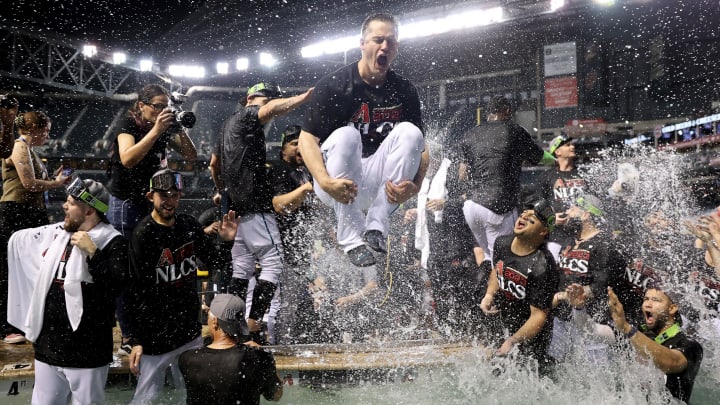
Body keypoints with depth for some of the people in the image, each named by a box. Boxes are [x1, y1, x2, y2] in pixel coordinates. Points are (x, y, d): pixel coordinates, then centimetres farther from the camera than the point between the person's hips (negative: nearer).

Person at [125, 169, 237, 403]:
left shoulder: (190, 226, 2)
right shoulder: (143, 235, -16)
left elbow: (216, 264, 11)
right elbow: (135, 292, -17)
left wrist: (227, 242, -9)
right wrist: (136, 341, -18)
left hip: (191, 333, 6)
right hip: (155, 338, -6)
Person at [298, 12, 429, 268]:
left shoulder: (405, 91, 0)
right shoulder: (333, 85, -9)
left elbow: (420, 147, 0)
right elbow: (307, 139, -11)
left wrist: (415, 185, -21)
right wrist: (325, 181, -29)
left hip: (381, 183, 3)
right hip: (337, 185, -2)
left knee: (409, 132, -19)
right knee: (345, 135, -30)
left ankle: (376, 227, -21)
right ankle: (352, 239, -27)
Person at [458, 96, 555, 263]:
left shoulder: (470, 134, 13)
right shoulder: (515, 131, 3)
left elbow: (462, 175, 9)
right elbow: (541, 157, 18)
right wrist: (555, 160, 39)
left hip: (471, 204, 5)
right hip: (499, 207, -5)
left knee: (490, 255, 20)